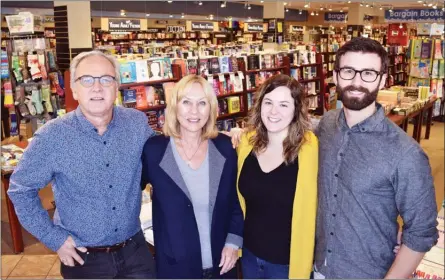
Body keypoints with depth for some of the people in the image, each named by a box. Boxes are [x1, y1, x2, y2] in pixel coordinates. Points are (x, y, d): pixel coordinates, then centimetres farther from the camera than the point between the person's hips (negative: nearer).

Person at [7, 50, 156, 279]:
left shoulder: (138, 123, -8)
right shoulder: (51, 137, -15)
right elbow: (20, 189, -4)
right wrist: (54, 238, -7)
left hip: (134, 249, 2)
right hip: (83, 257, -1)